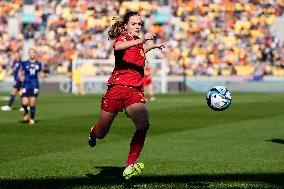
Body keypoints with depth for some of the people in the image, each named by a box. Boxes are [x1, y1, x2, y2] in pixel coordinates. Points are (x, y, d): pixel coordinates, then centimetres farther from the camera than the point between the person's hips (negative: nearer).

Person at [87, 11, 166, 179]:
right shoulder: (122, 38, -6)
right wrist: (141, 40, -46)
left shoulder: (138, 42, 14)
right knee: (101, 134, 10)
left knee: (143, 125, -27)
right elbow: (118, 47, -35)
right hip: (117, 88, -4)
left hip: (135, 91, 4)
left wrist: (154, 46, 38)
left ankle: (130, 167, -27)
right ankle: (93, 132, 50)